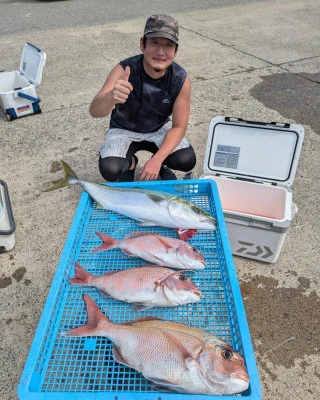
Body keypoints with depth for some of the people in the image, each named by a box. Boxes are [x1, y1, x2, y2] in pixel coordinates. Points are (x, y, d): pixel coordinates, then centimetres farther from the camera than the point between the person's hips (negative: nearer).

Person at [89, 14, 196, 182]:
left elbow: (179, 127, -16)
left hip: (159, 129, 2)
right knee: (110, 170, -27)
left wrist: (157, 160, -30)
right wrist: (111, 97, -64)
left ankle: (161, 163, 12)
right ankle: (129, 163, 10)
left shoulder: (181, 79, -21)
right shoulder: (124, 70, -27)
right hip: (123, 130, -1)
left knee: (187, 160, -23)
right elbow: (95, 111, -39)